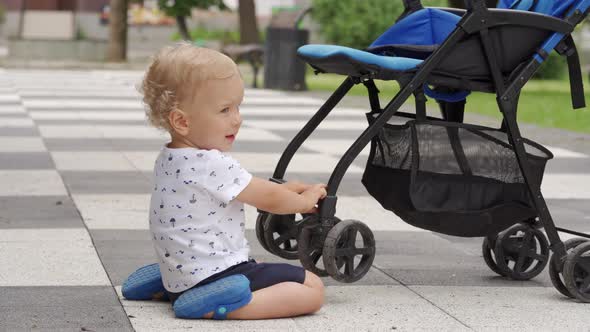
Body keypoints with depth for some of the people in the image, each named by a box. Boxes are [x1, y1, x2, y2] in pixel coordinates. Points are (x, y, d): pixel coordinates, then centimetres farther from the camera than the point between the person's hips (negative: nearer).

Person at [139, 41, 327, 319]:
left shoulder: (169, 159, 8)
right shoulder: (211, 165, -22)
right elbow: (269, 200, -10)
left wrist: (297, 189, 14)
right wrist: (305, 201, 9)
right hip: (213, 278, -10)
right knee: (312, 288, -8)